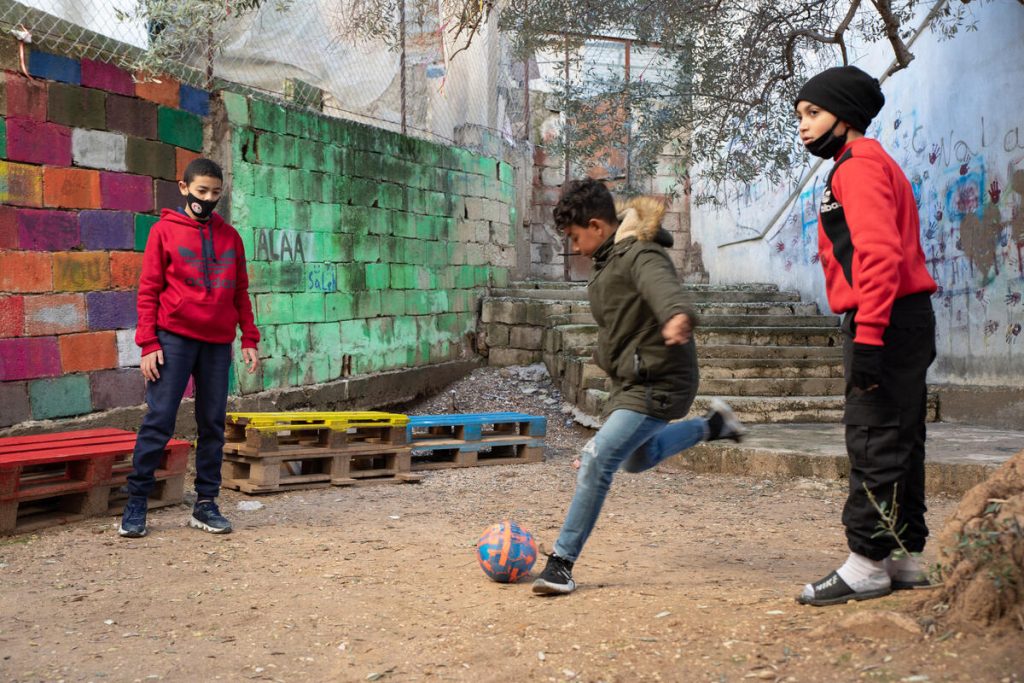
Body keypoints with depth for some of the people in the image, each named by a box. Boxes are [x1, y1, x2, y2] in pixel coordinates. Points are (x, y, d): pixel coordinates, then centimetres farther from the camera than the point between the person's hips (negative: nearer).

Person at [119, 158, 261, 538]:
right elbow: (148, 291, -1)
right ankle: (135, 504, 3)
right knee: (159, 421, -5)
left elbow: (240, 292, 14)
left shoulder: (230, 236, 13)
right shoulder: (165, 231, 2)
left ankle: (206, 504, 13)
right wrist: (149, 343, -9)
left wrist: (249, 339, 6)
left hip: (218, 343, 4)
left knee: (213, 425, 5)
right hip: (174, 338, -4)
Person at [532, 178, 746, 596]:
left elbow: (661, 284, -46)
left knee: (598, 460, -20)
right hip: (633, 381, 11)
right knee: (637, 459, 29)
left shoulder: (640, 255, -21)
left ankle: (562, 562, -13)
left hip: (658, 383, -10)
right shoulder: (612, 258, 9)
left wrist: (676, 315, -66)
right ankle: (712, 426, 44)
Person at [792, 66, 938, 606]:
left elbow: (880, 253, -22)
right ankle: (906, 557, 20)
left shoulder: (859, 165, -9)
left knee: (873, 441, -7)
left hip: (883, 322, -11)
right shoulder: (869, 163, 23)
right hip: (901, 321, 11)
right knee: (897, 443, 13)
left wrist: (868, 336, -26)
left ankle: (867, 562, -2)